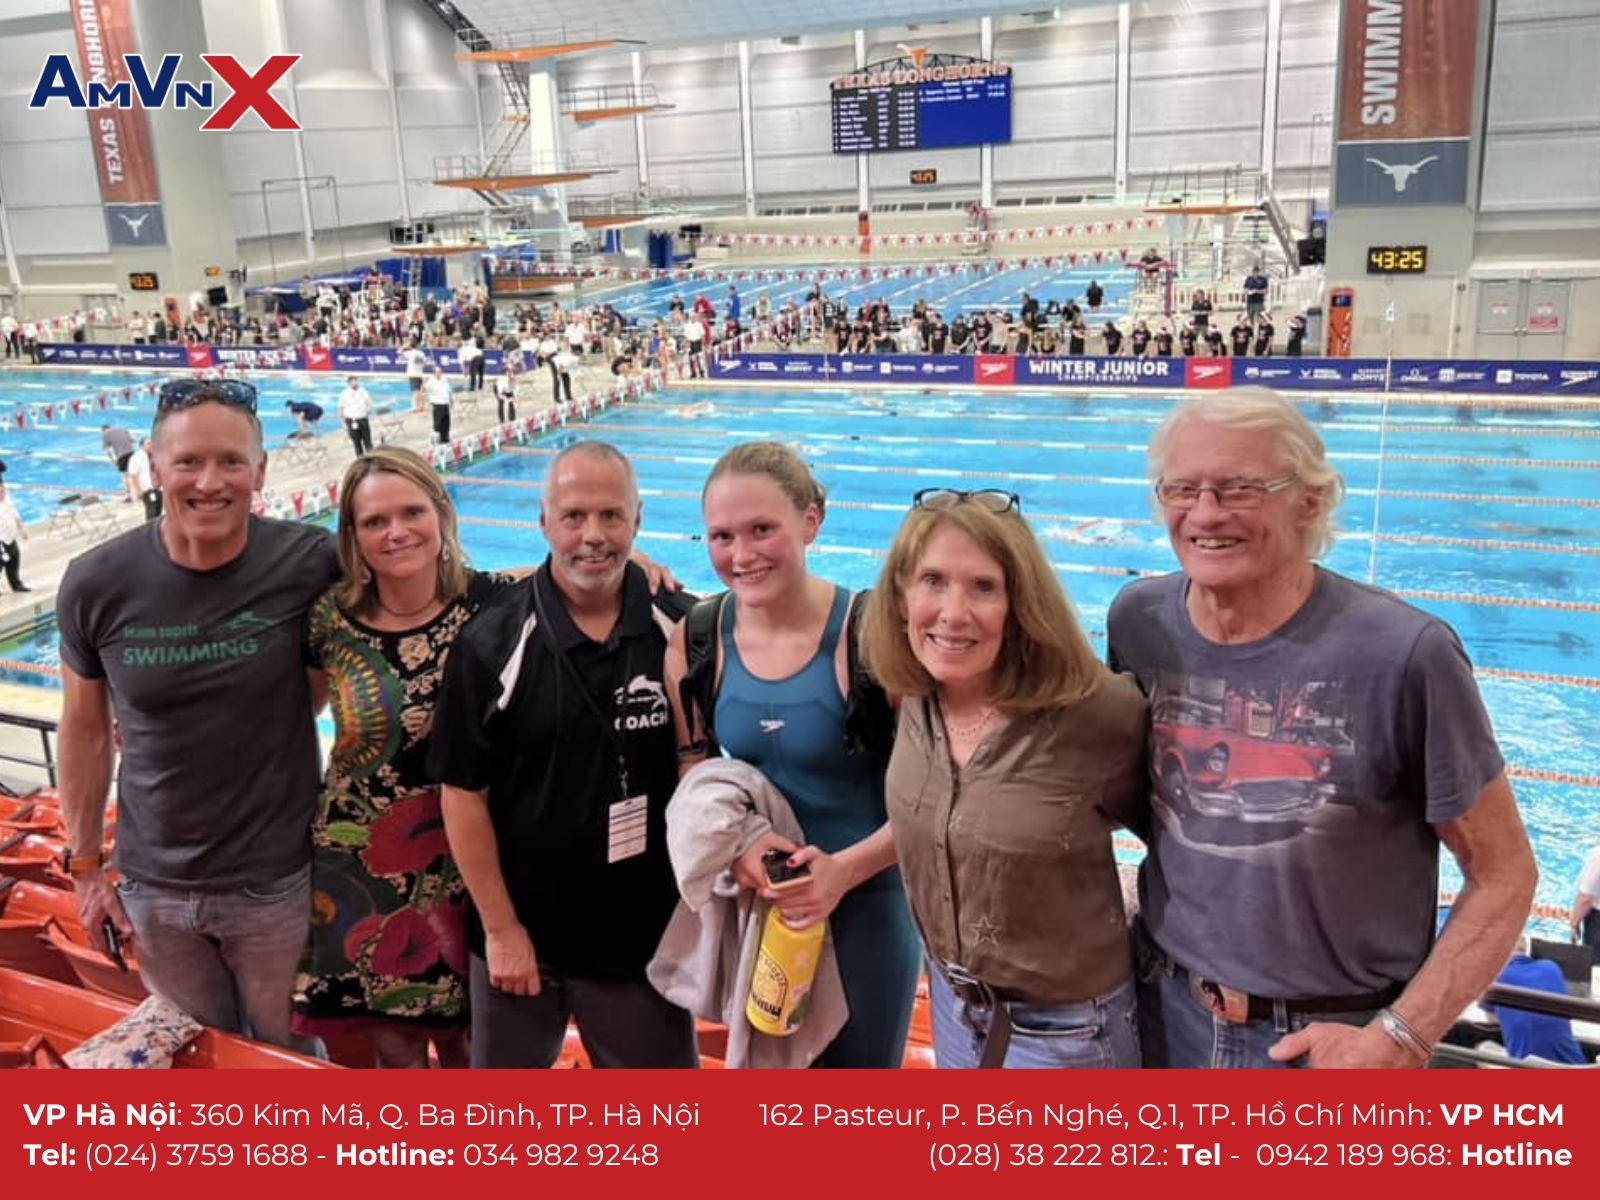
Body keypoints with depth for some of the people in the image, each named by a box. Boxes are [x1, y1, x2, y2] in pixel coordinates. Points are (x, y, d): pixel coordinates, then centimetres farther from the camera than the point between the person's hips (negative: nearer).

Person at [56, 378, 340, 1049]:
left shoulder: (309, 564, -17)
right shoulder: (95, 584, -12)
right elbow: (86, 730, 2)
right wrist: (85, 866, 5)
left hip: (278, 883, -2)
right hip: (152, 888, 2)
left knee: (287, 1053, 18)